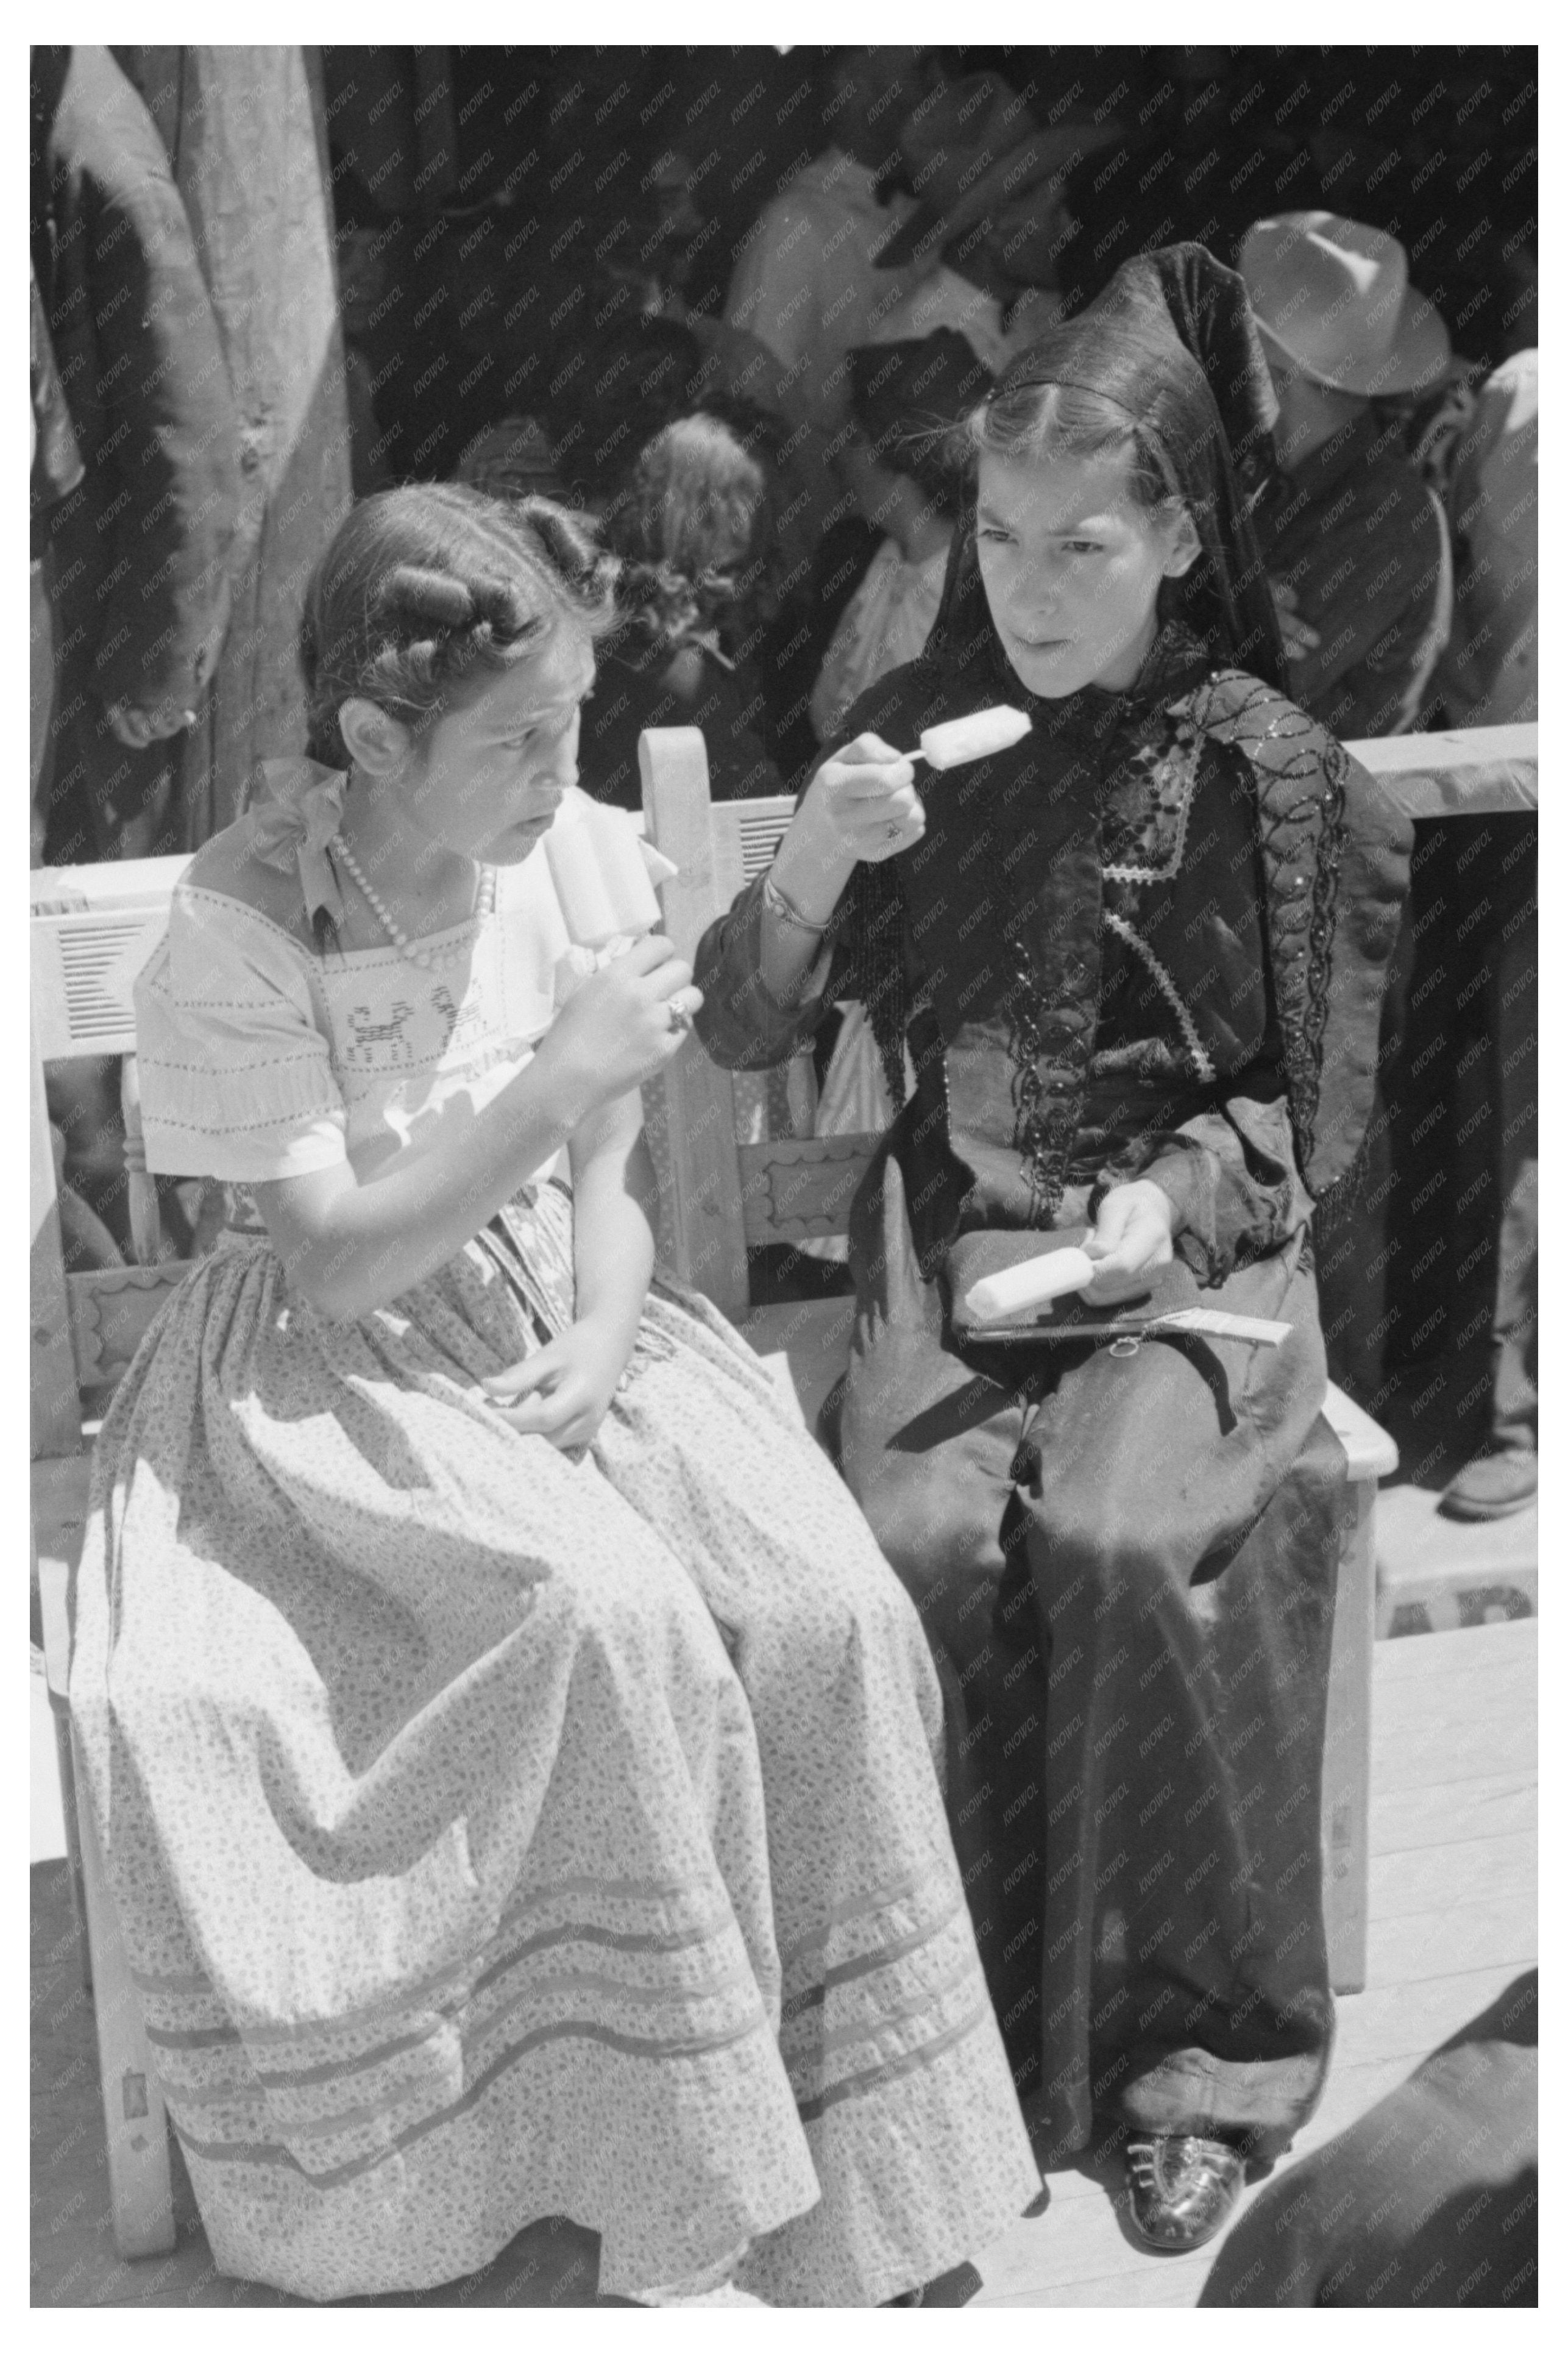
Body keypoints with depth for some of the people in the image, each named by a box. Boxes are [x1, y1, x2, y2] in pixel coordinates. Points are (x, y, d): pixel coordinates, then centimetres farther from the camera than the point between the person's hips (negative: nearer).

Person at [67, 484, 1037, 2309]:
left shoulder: (553, 860, 2)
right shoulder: (237, 931, -14)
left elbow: (608, 1167, 8)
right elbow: (336, 1264, -19)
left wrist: (607, 1333, -12)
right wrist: (563, 1078, -23)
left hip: (551, 1323, 5)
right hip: (339, 1382, -5)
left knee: (828, 1606, -21)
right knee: (613, 1613, -32)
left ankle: (844, 2174, -8)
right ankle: (677, 2222, -16)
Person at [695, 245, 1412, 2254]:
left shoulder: (1263, 770, -2)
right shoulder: (917, 731, 6)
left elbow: (1307, 1106, 1)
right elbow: (741, 1033, 5)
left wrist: (1169, 1201, -18)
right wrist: (811, 864, -14)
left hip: (1188, 1249, -2)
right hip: (950, 1241, 3)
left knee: (1119, 1540, -30)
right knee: (922, 1537, -26)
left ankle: (1200, 2048, -9)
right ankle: (977, 2041, -8)